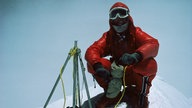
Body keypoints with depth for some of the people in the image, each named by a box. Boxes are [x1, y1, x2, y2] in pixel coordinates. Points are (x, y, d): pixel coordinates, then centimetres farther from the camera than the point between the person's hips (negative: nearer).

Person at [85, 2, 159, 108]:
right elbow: (92, 50, -14)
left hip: (135, 73, -2)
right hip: (116, 72, 2)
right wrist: (97, 65, -38)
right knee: (91, 63, -18)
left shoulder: (136, 33, -6)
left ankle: (140, 95, -6)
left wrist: (136, 55, -47)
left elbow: (153, 44, -25)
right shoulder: (108, 36, 0)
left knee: (150, 64, -33)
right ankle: (112, 94, -3)